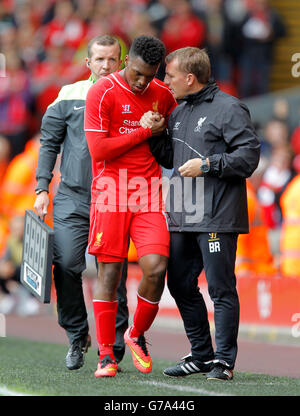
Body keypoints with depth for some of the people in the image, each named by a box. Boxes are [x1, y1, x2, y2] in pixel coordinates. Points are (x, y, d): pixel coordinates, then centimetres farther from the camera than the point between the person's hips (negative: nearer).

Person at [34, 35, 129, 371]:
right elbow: (49, 143, 11)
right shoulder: (69, 97, 7)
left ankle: (112, 351, 5)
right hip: (72, 199, 0)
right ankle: (77, 336, 9)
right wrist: (42, 189, 5)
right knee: (66, 265, -11)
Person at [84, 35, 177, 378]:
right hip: (110, 192, -3)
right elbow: (99, 150, -12)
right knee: (109, 272, -3)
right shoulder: (102, 93, -6)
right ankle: (106, 354, 6)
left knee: (156, 268, -11)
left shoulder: (162, 95, 10)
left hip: (149, 195, 3)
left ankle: (136, 335, 14)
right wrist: (146, 133, -8)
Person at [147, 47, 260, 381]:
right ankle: (201, 355, 22)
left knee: (221, 289, -5)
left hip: (217, 217, -8)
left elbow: (249, 156, -12)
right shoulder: (179, 112, 19)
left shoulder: (229, 108, -6)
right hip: (182, 216, 9)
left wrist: (208, 164, -17)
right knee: (180, 285, 11)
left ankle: (223, 361, 1)